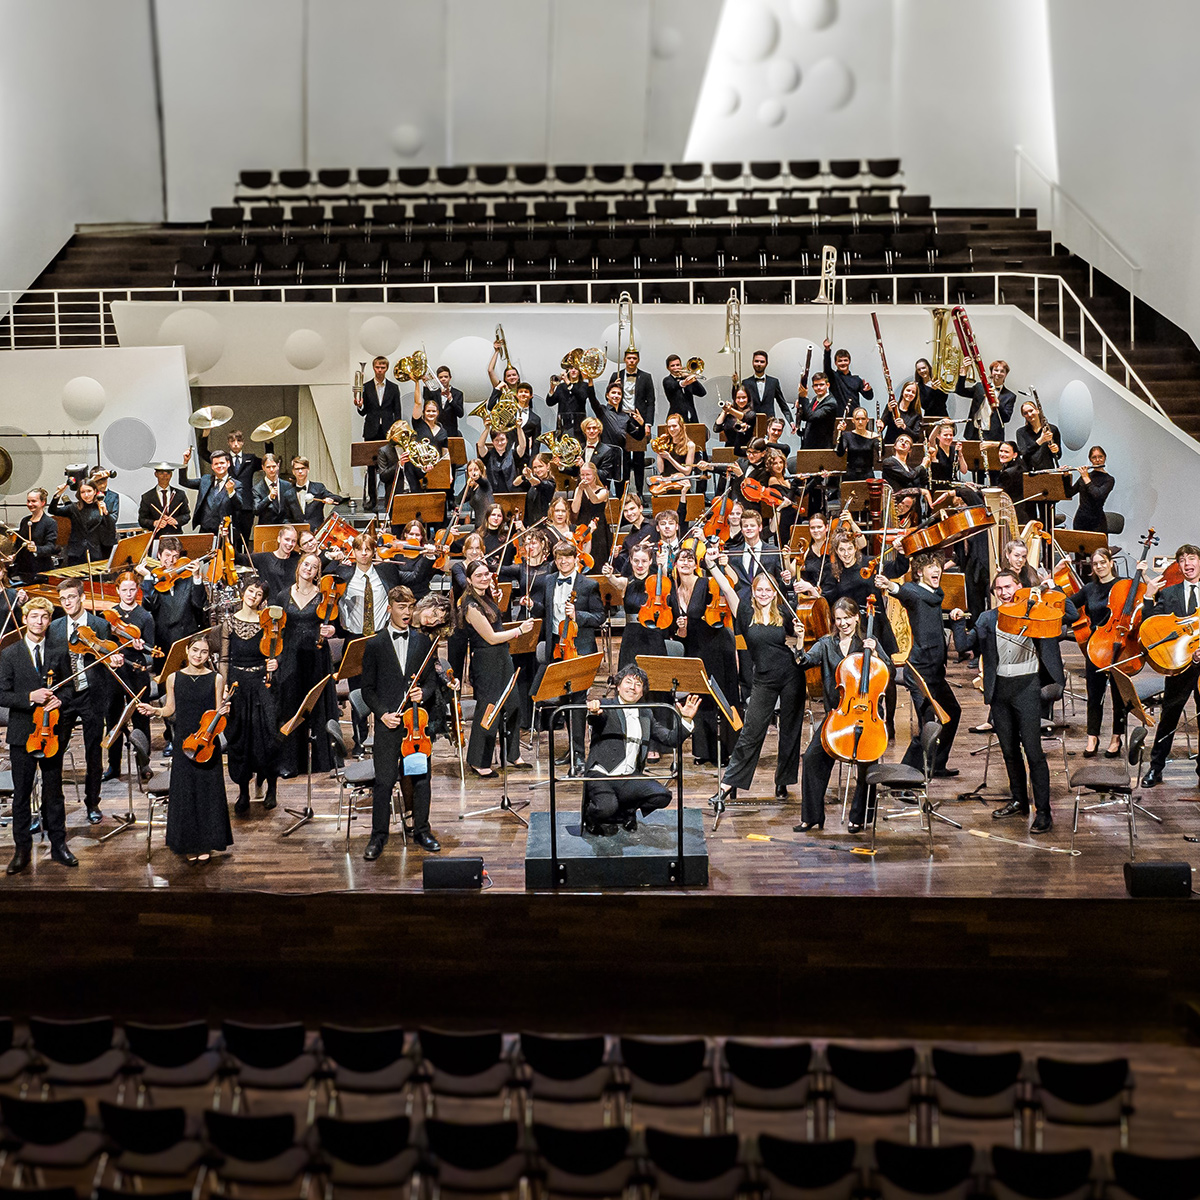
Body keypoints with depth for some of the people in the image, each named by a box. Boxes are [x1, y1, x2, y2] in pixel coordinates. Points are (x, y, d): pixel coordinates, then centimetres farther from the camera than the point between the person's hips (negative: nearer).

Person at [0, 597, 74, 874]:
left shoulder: (59, 653, 4)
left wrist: (59, 699, -10)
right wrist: (30, 697, -20)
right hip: (22, 734, -1)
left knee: (54, 792, 10)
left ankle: (58, 845, 20)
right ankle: (22, 849, 14)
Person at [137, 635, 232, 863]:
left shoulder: (216, 679, 1)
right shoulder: (174, 678, 4)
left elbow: (218, 714, 3)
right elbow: (171, 711, 10)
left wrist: (224, 711, -19)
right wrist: (154, 710, -8)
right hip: (184, 741, 1)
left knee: (208, 791, 3)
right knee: (184, 792, 3)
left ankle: (206, 844, 16)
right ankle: (188, 845, 15)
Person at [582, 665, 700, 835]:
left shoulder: (646, 715, 18)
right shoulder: (606, 707, 3)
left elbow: (670, 739, 13)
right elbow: (596, 720, -21)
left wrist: (686, 720, -4)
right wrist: (593, 711, -46)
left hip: (630, 779, 5)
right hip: (601, 776, -5)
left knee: (662, 796, -20)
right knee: (606, 808, -32)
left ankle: (624, 812, 9)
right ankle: (589, 817, 6)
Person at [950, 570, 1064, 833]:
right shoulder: (987, 618, 9)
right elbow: (963, 646, 3)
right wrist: (959, 622, -9)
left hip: (1026, 686, -4)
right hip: (999, 688, 5)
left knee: (1033, 750, -9)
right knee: (1009, 750, 14)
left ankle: (1043, 812, -4)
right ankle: (1019, 801, 29)